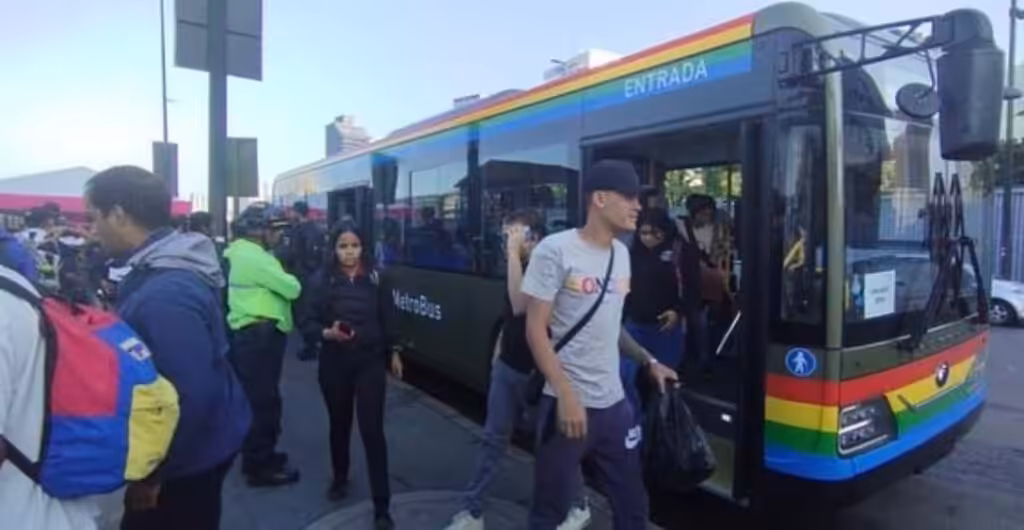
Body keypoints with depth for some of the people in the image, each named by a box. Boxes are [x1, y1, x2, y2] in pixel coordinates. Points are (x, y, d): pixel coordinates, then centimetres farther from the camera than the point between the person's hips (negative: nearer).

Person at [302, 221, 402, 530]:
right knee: (339, 425, 18)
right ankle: (340, 478, 45)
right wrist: (327, 333, -25)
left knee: (373, 431, -4)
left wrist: (392, 352, 10)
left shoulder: (374, 278, -1)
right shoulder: (322, 280, -5)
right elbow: (308, 325, -5)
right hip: (335, 364, 1)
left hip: (370, 362, 0)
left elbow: (385, 318, 7)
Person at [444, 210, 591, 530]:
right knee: (494, 439, 13)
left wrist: (513, 253, -31)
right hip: (506, 366, 7)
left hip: (534, 371, -7)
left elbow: (520, 306, -35)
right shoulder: (516, 266, 5)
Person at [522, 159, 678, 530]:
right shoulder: (555, 250, -12)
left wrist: (648, 362, 12)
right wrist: (566, 395, -19)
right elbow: (536, 329, -13)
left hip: (614, 403, 7)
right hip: (568, 402, -6)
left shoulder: (621, 253, 10)